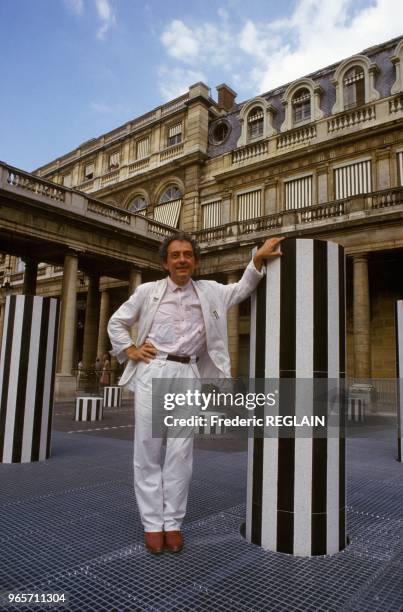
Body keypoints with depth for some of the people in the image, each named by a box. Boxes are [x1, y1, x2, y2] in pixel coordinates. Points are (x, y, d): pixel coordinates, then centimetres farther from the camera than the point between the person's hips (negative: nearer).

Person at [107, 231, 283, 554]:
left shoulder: (209, 291, 13)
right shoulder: (148, 291, 9)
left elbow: (242, 289, 14)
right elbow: (116, 323, 17)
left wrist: (258, 259, 1)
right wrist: (130, 351, 4)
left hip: (187, 375, 1)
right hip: (152, 371, 0)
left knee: (181, 450, 1)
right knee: (148, 448, 1)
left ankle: (173, 522, 14)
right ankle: (152, 524, 12)